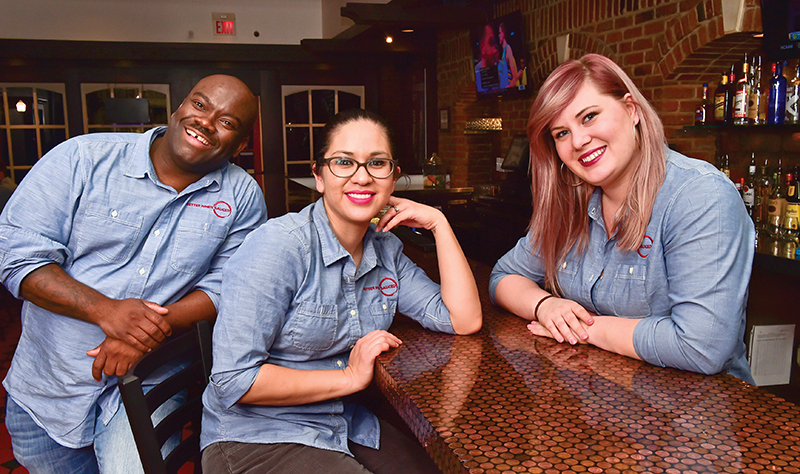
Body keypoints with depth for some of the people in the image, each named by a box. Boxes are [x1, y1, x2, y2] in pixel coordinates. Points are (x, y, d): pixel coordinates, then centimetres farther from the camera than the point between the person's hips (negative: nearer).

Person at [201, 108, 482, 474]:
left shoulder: (386, 250, 2)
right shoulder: (278, 246, -20)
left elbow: (464, 320, -3)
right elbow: (233, 380, -22)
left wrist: (438, 223, -6)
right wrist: (349, 377, -19)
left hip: (349, 427, 7)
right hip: (257, 439, -6)